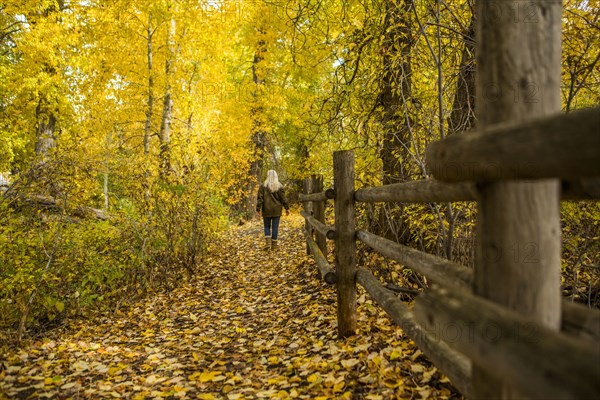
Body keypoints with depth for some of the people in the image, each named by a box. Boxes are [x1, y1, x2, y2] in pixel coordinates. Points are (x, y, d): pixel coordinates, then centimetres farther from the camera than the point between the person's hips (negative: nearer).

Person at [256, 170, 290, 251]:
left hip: (266, 210, 0)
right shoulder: (279, 186, -3)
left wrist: (258, 209, -3)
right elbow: (283, 198, -2)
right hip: (276, 210, 0)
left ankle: (268, 242, -4)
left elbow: (260, 198, -7)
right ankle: (274, 244, 9)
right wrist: (287, 208, 5)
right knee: (275, 227, 6)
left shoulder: (263, 186, -5)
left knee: (267, 226, 13)